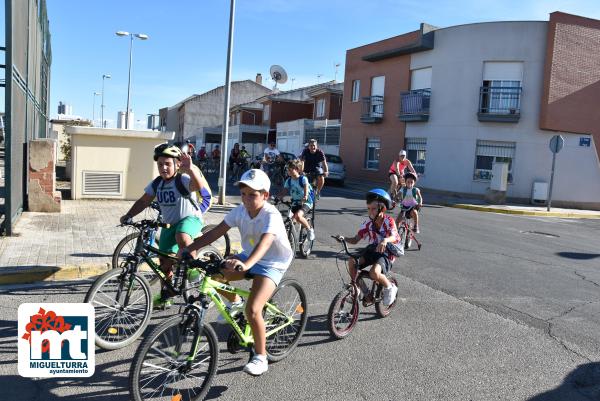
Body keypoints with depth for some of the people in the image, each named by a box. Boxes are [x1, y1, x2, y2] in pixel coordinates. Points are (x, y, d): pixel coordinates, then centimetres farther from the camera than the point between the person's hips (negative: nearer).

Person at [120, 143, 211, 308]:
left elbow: (202, 188, -43)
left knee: (182, 237, -40)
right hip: (169, 225, 6)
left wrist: (190, 169, -60)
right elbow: (143, 201, 11)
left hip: (190, 219, -6)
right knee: (165, 261, 7)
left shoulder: (183, 180, -20)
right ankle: (166, 295, 28)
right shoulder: (156, 183, 0)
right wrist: (128, 216, -3)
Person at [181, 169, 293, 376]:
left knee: (252, 310, -21)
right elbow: (216, 232, -11)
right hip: (248, 258, 7)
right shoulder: (240, 211, -9)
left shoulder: (271, 216, -28)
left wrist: (245, 265, -63)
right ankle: (235, 303, 21)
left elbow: (264, 243, -45)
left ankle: (261, 357, 1)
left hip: (272, 264, -7)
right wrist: (188, 248, -20)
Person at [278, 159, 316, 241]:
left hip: (306, 202, -6)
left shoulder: (303, 179, -13)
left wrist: (305, 197, -46)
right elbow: (284, 191, -2)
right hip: (295, 202, 6)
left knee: (298, 216, -29)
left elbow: (306, 189, -27)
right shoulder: (288, 181, 3)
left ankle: (310, 230, -7)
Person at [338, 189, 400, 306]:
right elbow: (355, 239, -4)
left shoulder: (388, 221, -14)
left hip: (386, 253, -5)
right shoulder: (368, 223, -2)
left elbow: (394, 237, -33)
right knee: (352, 261, -21)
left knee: (374, 273, -32)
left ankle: (390, 288, 0)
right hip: (371, 250, 5)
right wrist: (344, 239, -25)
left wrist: (385, 240, -57)